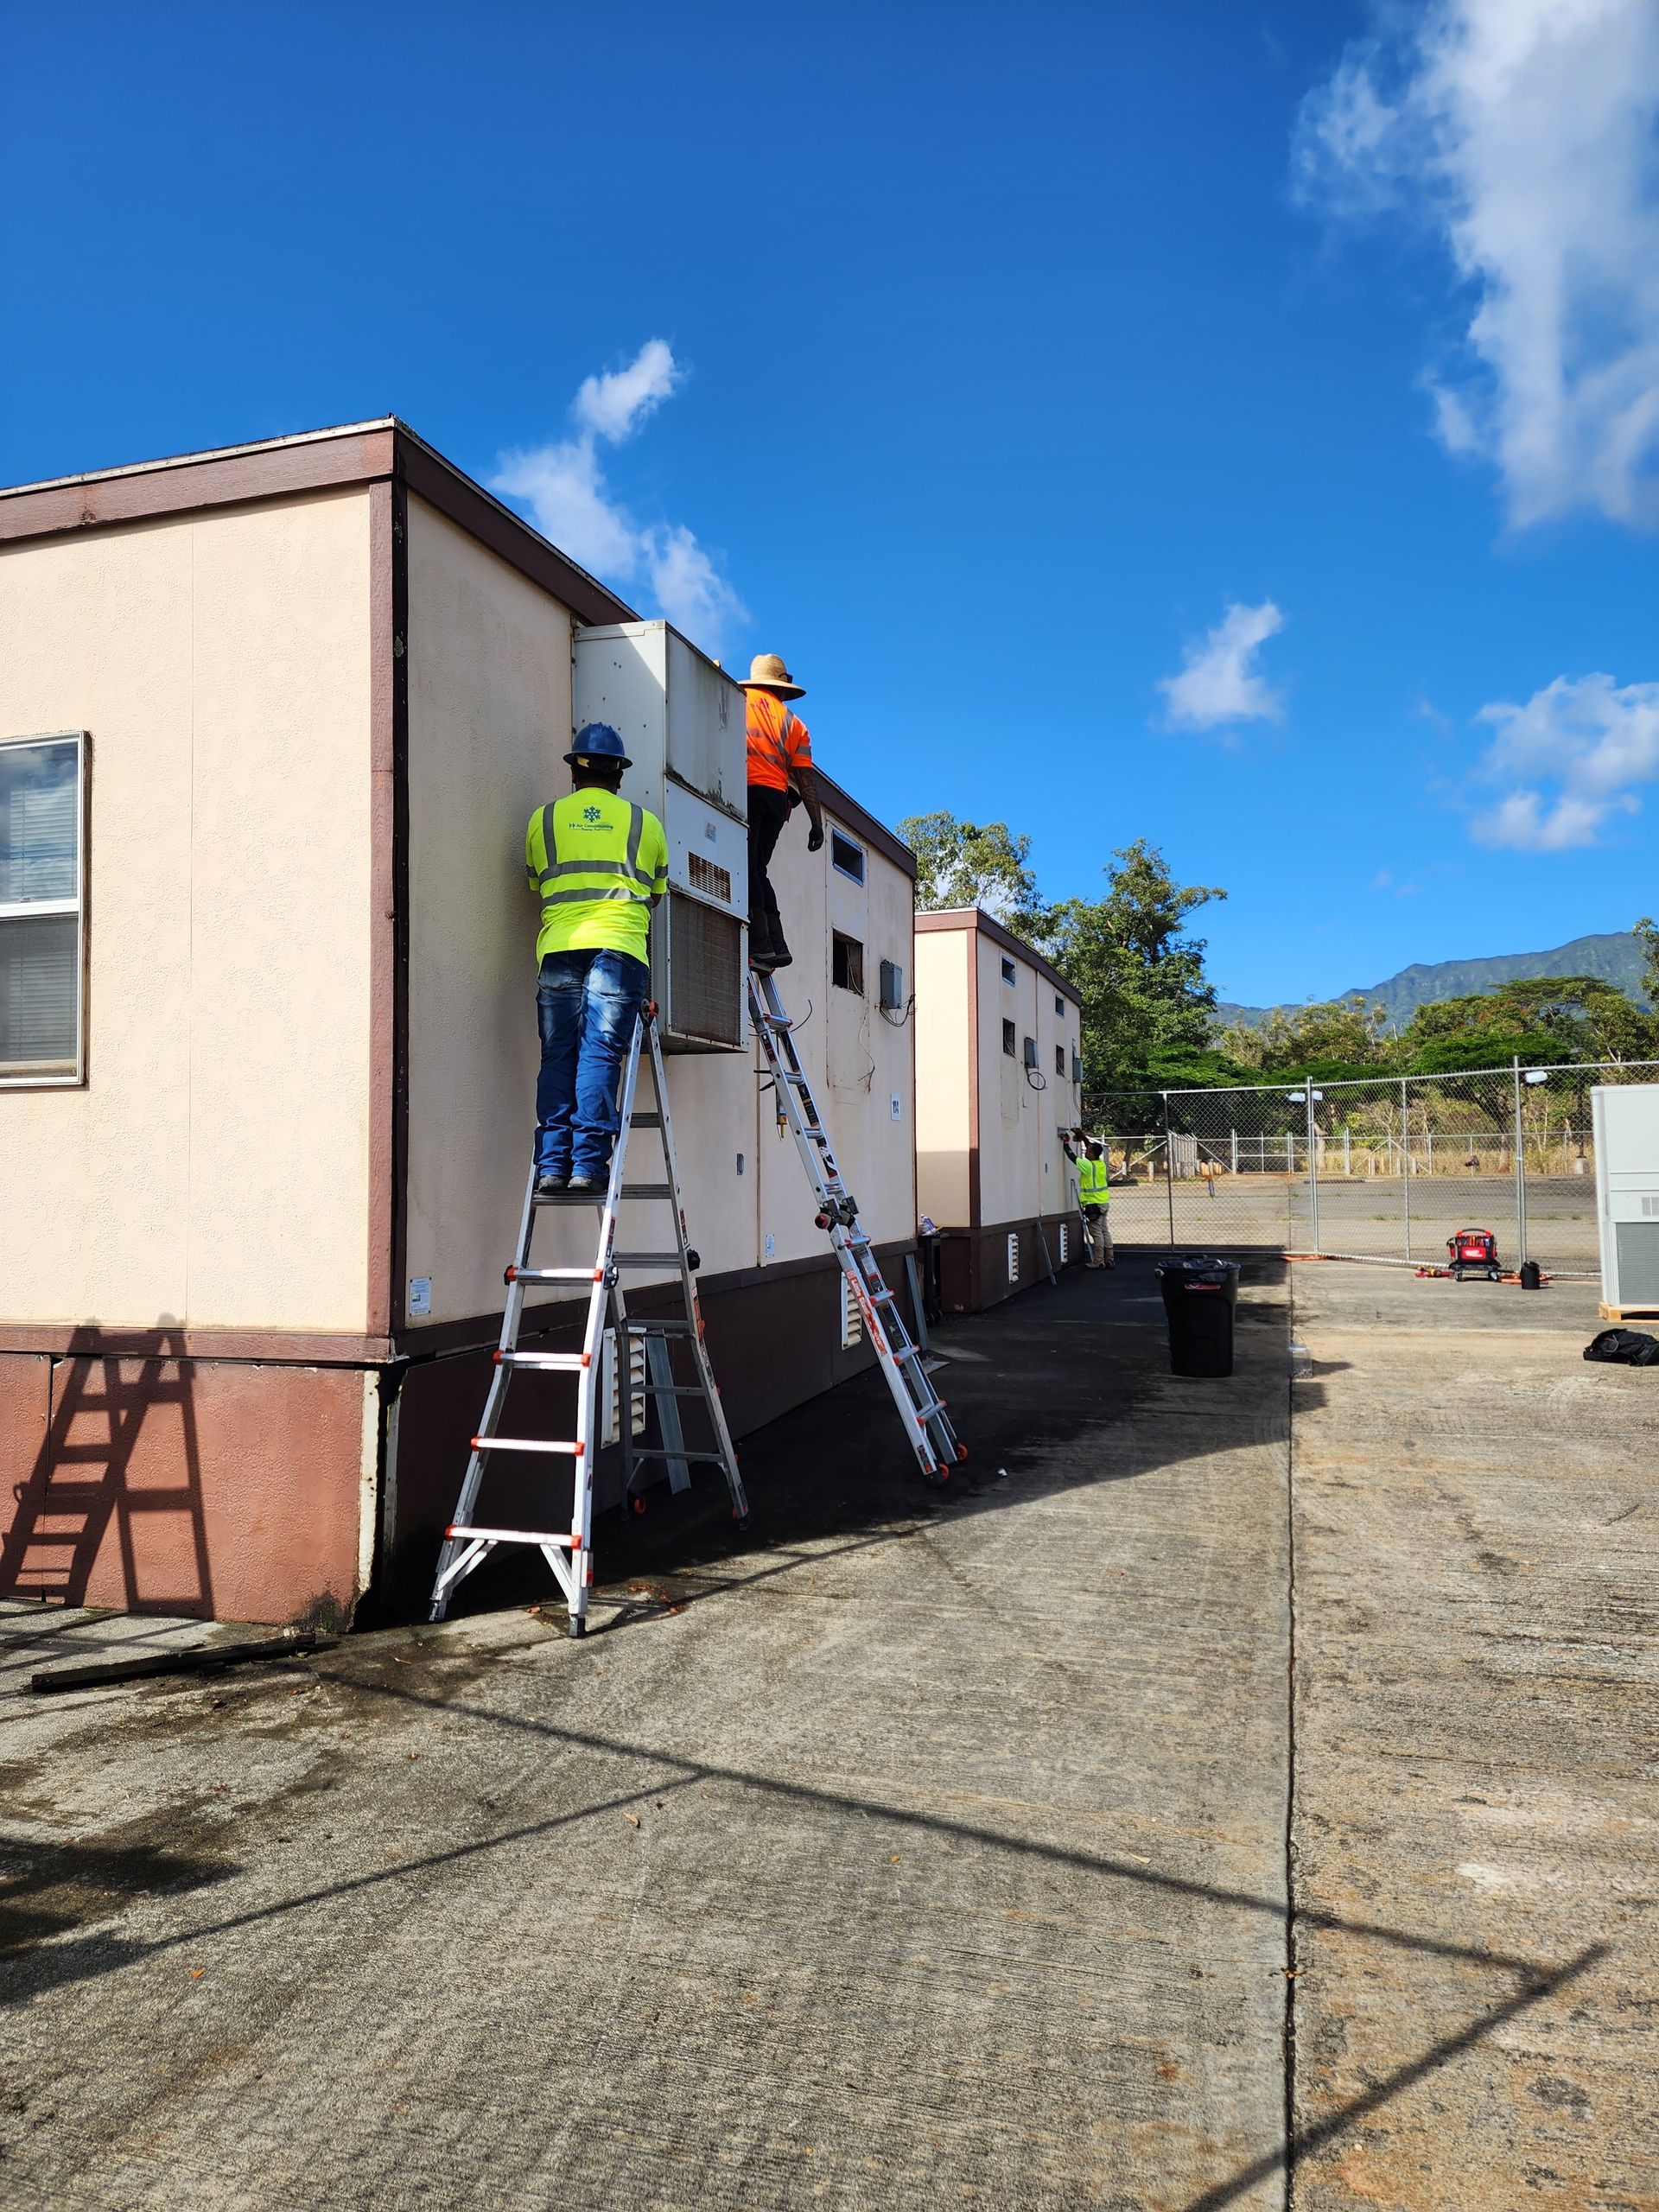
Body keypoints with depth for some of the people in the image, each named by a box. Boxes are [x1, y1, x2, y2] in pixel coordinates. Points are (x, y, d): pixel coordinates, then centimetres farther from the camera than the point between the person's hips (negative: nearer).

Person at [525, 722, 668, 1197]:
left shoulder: (543, 818, 17)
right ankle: (588, 1163, -11)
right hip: (619, 946, -1)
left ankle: (553, 1164, -4)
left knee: (558, 1059, 3)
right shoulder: (646, 824, 15)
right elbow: (655, 893, 27)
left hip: (558, 946, 1)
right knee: (599, 1056, -5)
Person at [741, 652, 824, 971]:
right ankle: (776, 945, 5)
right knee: (757, 870, 12)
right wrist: (817, 823, 12)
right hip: (777, 798, 4)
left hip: (746, 792, -4)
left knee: (746, 870, -9)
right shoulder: (793, 722, 17)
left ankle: (761, 946, -17)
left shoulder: (736, 699, 9)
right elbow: (805, 777, 11)